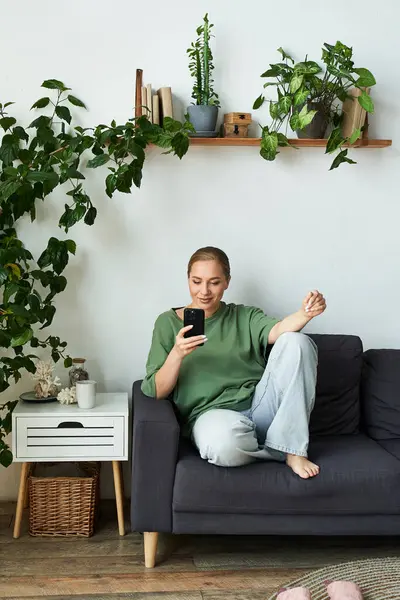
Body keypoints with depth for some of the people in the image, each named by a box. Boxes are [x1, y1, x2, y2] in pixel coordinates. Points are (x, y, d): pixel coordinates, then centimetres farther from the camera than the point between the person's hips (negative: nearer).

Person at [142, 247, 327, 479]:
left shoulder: (245, 317, 14)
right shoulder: (169, 322, 9)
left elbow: (276, 331, -10)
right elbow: (155, 391, 1)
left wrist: (305, 313, -31)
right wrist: (177, 354, -17)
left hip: (259, 406, 3)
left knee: (296, 341, -19)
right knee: (223, 444, -41)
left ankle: (295, 450, -17)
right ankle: (278, 450, -6)